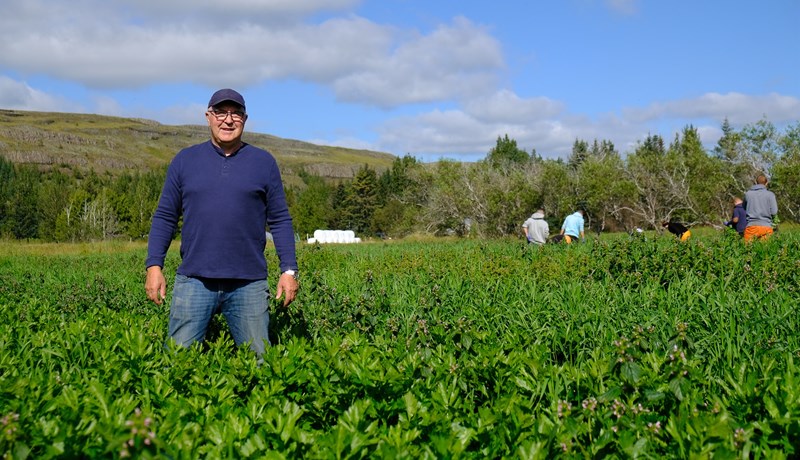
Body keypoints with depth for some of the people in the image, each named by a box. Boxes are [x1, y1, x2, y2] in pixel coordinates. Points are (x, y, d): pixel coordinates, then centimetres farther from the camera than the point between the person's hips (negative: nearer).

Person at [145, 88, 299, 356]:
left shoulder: (264, 162, 8)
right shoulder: (184, 160, 9)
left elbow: (280, 220, 8)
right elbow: (165, 217, 10)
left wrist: (289, 270, 0)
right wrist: (154, 266, 0)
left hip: (249, 284, 0)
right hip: (194, 280, 0)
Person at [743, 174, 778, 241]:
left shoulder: (747, 194, 5)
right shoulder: (770, 194, 0)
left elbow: (744, 210, 15)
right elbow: (774, 212, -3)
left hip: (751, 226, 1)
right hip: (766, 226, -1)